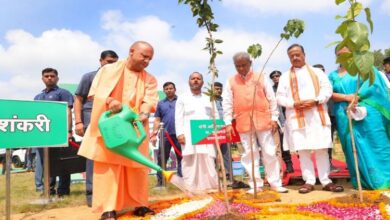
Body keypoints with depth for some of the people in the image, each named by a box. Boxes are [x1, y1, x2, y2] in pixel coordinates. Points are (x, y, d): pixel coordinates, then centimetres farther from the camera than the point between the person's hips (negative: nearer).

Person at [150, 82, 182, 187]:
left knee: (181, 158, 3)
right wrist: (154, 134, 4)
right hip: (165, 135, 2)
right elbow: (157, 120, 13)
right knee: (162, 158, 5)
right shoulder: (161, 103, 15)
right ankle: (160, 181, 13)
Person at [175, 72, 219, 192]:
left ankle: (210, 187, 7)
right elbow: (178, 118, 3)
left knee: (208, 162, -2)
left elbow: (216, 117, 18)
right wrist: (180, 133, -10)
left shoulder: (209, 99, 22)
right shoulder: (182, 98, 13)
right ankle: (190, 189, 0)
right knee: (190, 161, -6)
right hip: (189, 136, -2)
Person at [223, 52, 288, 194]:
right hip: (243, 122, 1)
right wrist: (228, 123, -4)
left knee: (270, 152, 5)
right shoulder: (231, 81, 5)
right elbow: (227, 104, 3)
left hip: (263, 120, 0)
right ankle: (256, 184, 16)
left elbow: (271, 99, 6)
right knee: (249, 154, 5)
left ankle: (275, 183, 17)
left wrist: (274, 118, 1)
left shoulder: (260, 77, 5)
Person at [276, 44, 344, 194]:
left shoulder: (317, 72, 13)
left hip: (317, 116, 0)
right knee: (303, 150, -1)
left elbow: (327, 89, 4)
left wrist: (315, 101, -13)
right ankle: (309, 181, 6)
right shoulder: (285, 76, 12)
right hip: (297, 118, 0)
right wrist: (294, 104, -13)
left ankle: (326, 181, 8)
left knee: (322, 149, 0)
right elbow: (280, 97, 5)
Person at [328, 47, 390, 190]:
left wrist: (356, 97, -17)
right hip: (346, 117, 2)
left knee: (376, 144, -1)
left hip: (367, 112, -1)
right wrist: (347, 97, -14)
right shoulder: (333, 75, 13)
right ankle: (364, 181, 12)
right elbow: (330, 94, 2)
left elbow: (370, 83, -5)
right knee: (355, 147, 2)